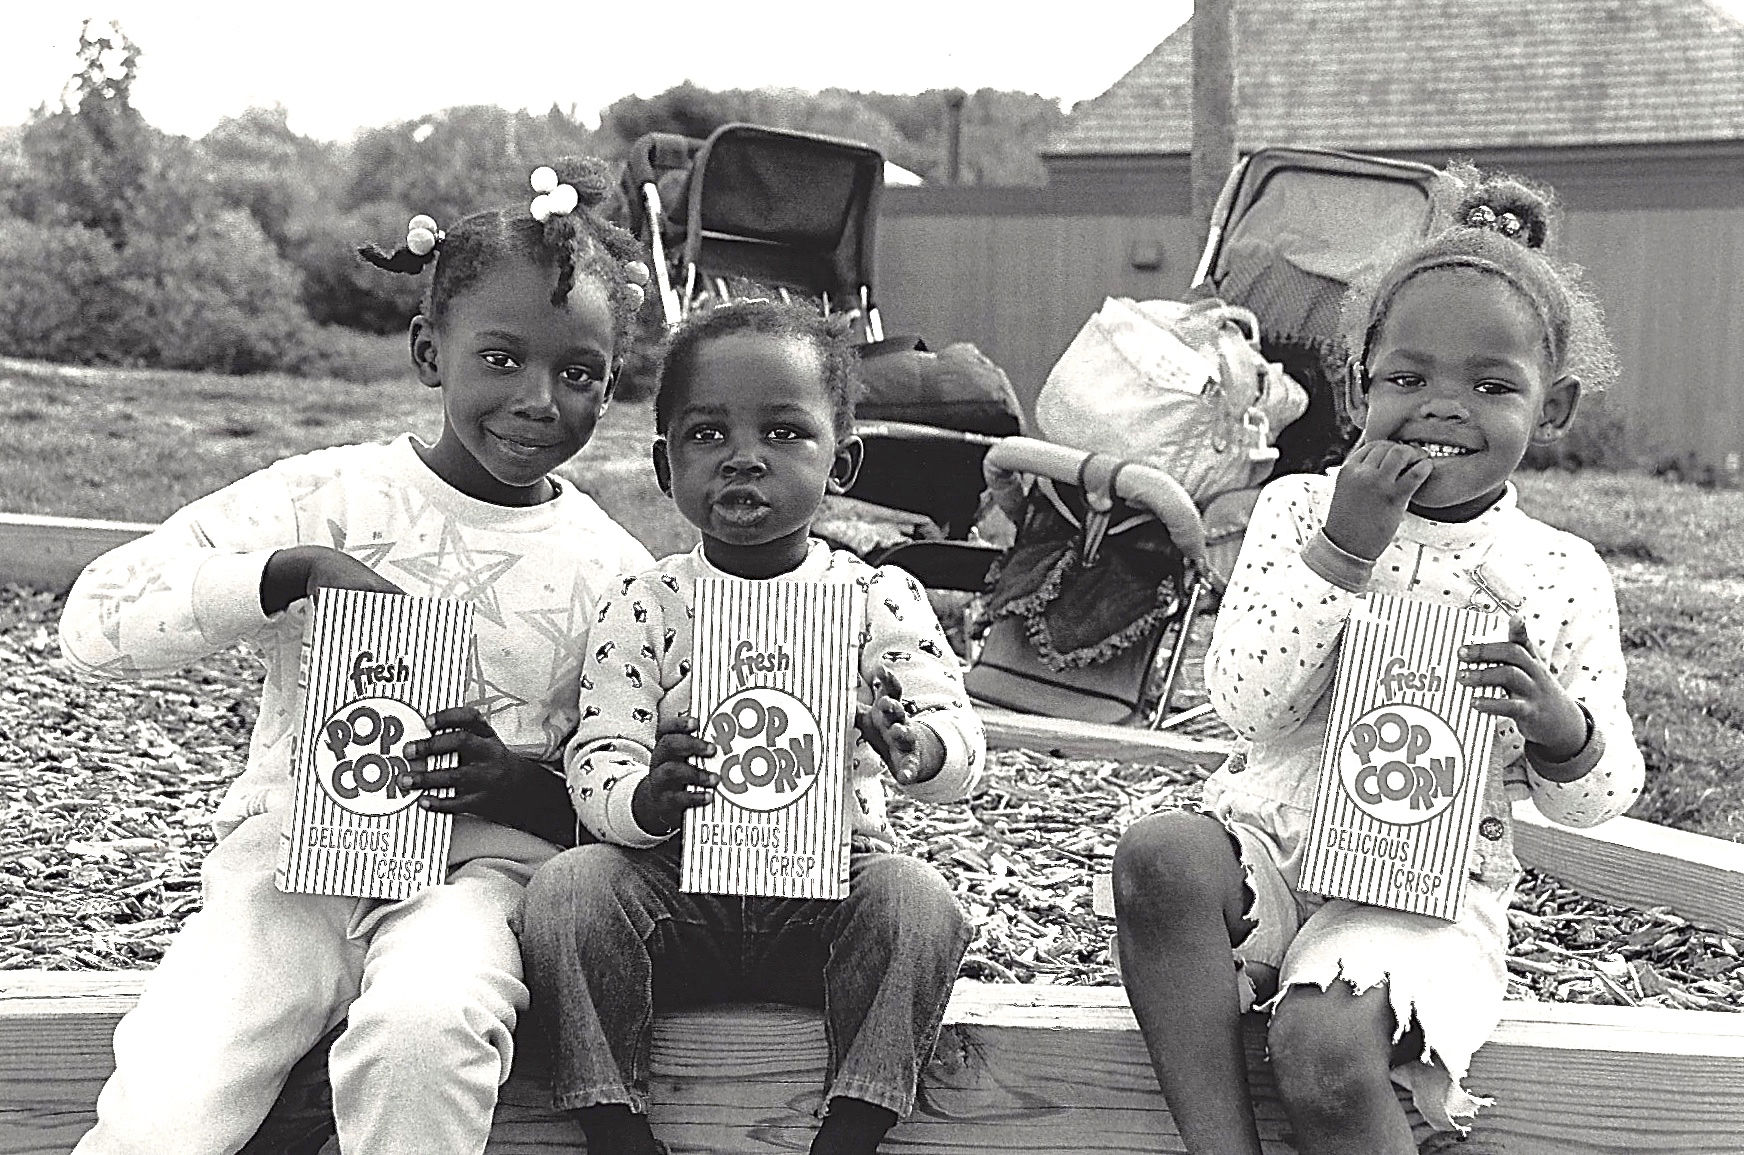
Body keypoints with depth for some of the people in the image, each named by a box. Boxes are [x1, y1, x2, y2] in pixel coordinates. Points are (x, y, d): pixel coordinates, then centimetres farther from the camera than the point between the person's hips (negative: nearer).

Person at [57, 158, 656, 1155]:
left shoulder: (612, 571, 5)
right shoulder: (329, 498, 1)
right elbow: (94, 624, -4)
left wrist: (523, 783, -14)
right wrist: (292, 572, -16)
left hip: (483, 864, 1)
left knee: (425, 1026, -34)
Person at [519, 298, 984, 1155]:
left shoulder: (880, 601, 1)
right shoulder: (639, 609, 1)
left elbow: (962, 754, -8)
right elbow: (595, 764, -6)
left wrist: (911, 745, -34)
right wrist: (644, 800, -31)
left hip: (827, 889, 0)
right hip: (674, 887, 0)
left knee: (917, 901, -29)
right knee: (568, 885, -26)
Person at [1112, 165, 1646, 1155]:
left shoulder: (1562, 578, 1)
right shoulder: (1301, 509, 3)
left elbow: (1598, 799, 6)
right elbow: (1246, 703, -8)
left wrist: (1563, 731, -18)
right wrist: (1342, 551, -16)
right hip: (1272, 847, 2)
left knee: (1326, 1043, -32)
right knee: (1160, 858, -31)